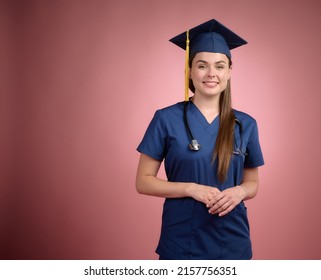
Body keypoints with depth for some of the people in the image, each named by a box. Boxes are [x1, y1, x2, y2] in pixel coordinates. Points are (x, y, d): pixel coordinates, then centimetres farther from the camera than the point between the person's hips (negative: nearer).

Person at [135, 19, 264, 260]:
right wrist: (191, 188, -20)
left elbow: (253, 183, 7)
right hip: (181, 240, -2)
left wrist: (239, 191, -14)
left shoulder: (245, 125, -1)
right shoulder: (166, 119, -8)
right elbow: (143, 181, -7)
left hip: (232, 241, 3)